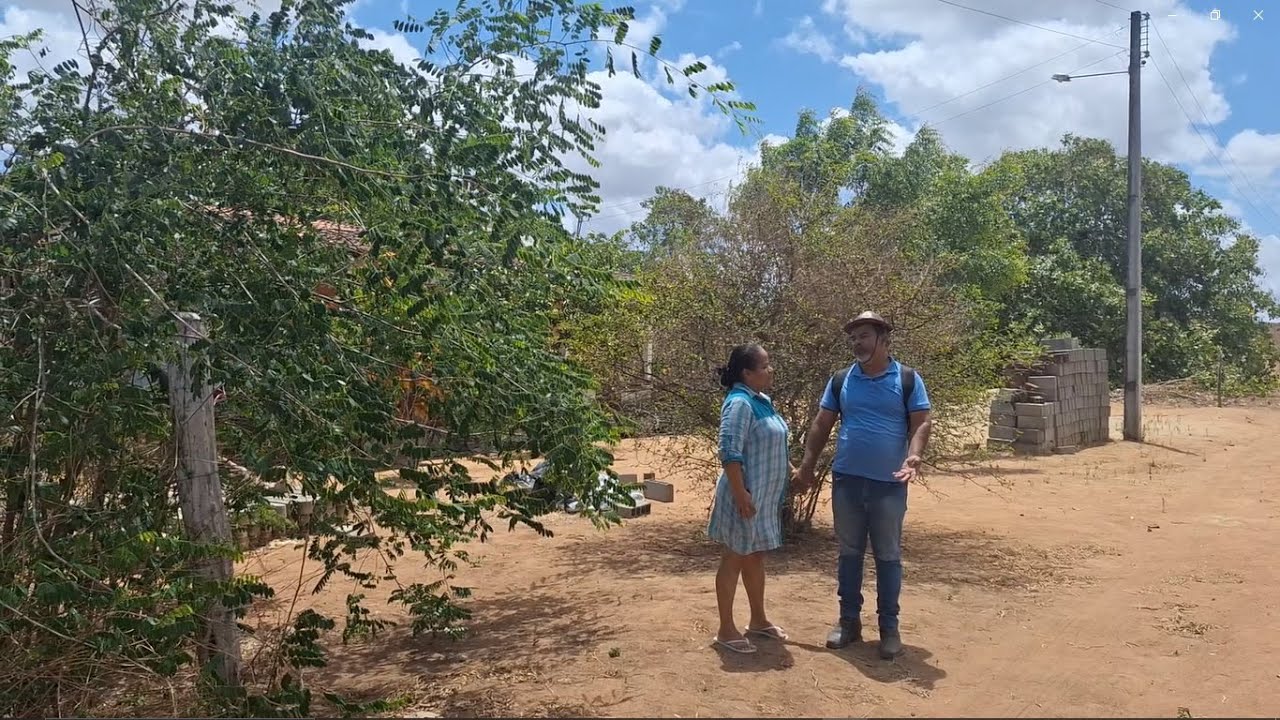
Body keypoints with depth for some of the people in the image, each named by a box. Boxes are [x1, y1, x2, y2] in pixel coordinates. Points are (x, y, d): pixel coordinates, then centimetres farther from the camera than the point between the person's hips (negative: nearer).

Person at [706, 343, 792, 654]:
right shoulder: (740, 404, -20)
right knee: (734, 559, 1)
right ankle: (726, 629, 11)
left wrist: (792, 471, 20)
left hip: (765, 496, 9)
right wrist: (740, 493, -26)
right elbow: (730, 453, -25)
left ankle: (758, 620, 31)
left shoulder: (762, 400, 10)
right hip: (746, 496, -9)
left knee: (755, 557, 18)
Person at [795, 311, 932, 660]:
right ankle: (849, 621, 21)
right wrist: (807, 465, 2)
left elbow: (921, 423, -5)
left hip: (889, 484, -3)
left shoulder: (908, 379, -1)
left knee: (888, 556, 5)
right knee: (849, 553, 10)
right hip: (846, 480, 3)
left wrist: (914, 456, -23)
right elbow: (821, 426, 9)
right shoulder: (841, 380, 7)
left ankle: (889, 627, 16)